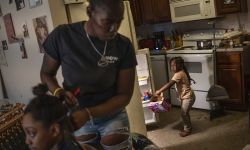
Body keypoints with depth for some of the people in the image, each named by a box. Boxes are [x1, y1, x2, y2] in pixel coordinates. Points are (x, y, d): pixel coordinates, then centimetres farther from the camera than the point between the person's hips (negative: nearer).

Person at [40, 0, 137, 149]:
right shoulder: (62, 36, -18)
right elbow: (46, 73, -2)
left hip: (113, 117, 0)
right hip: (77, 117, 1)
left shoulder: (124, 46, -17)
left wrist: (88, 113, -26)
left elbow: (124, 95, -13)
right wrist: (58, 91, -24)